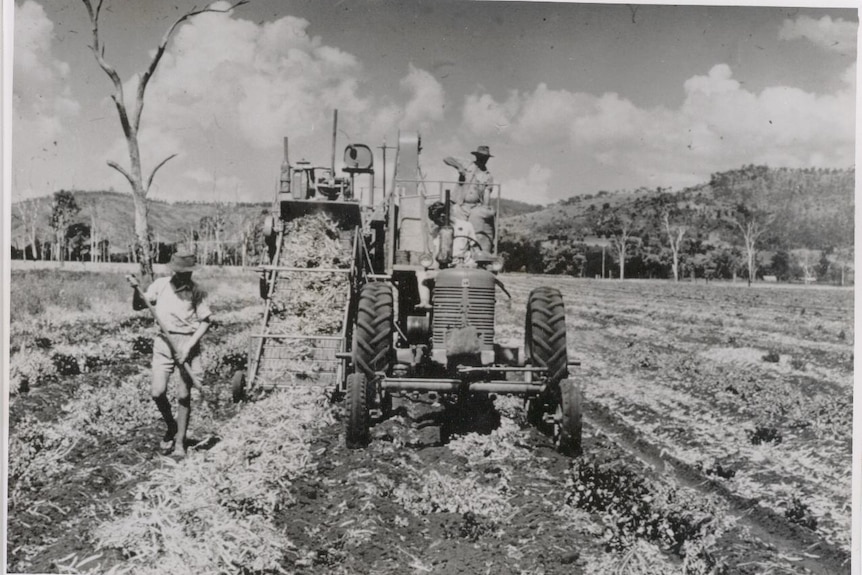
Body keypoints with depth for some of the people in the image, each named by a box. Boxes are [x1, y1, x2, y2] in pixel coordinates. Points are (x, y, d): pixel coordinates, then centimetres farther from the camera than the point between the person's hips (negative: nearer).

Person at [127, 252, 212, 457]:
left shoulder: (196, 291, -5)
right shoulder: (160, 284, 1)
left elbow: (205, 321, -2)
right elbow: (138, 306, 7)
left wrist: (190, 345, -12)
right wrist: (136, 289, -11)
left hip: (188, 342, -2)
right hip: (164, 341, 2)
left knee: (183, 395, 1)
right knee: (157, 392, -7)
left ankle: (180, 442, 14)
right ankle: (171, 426, 22)